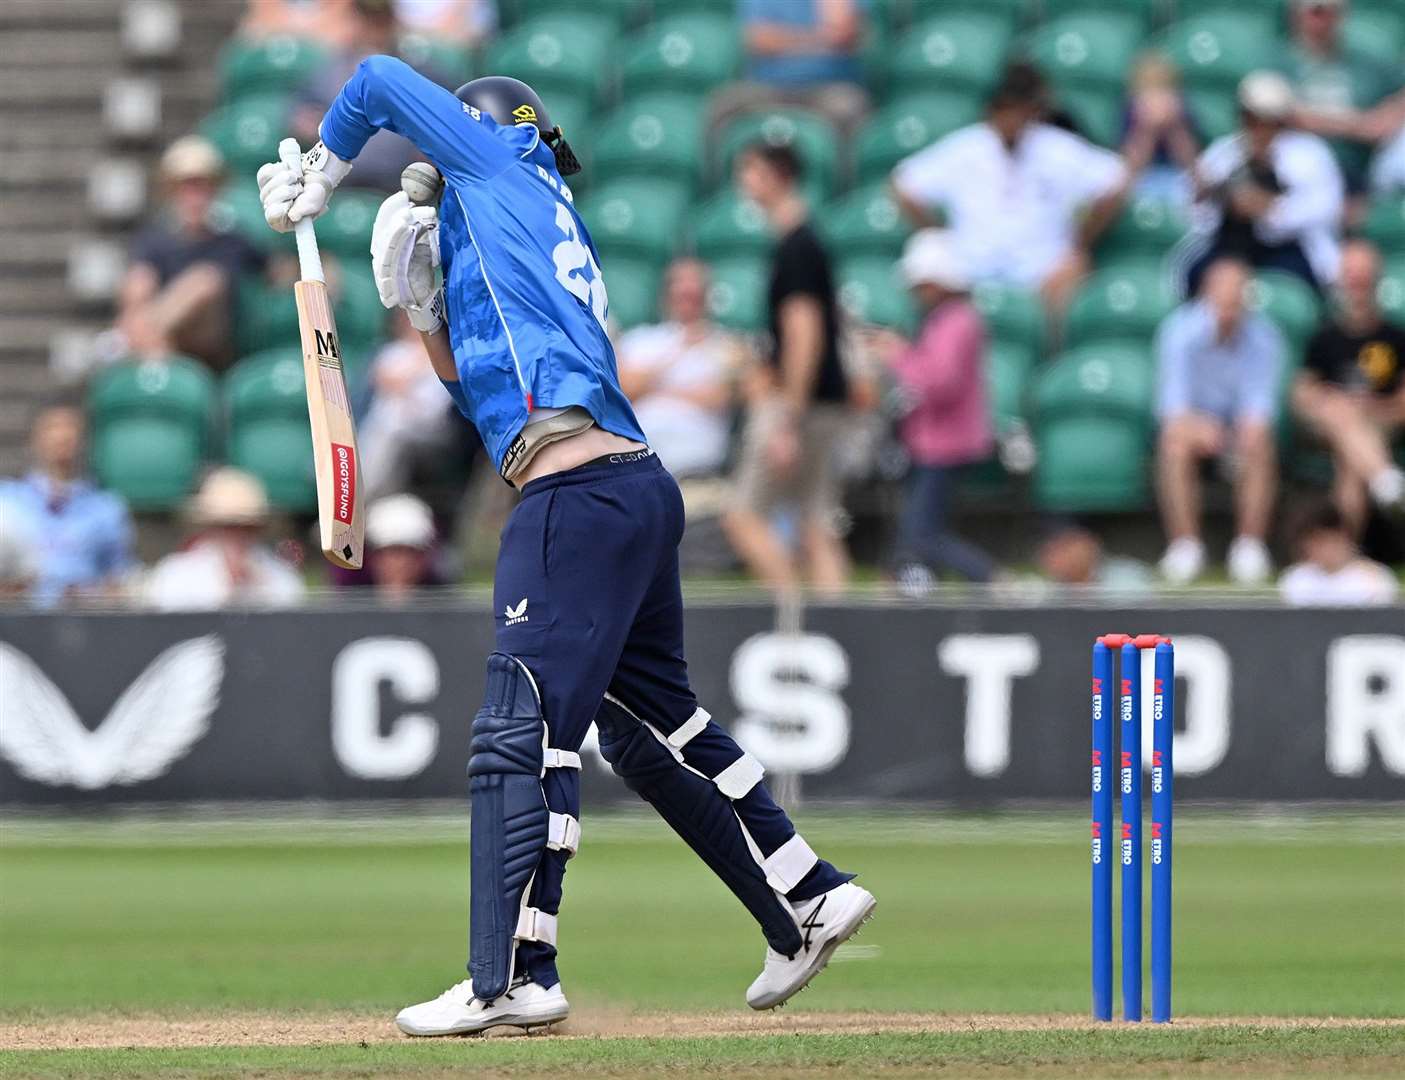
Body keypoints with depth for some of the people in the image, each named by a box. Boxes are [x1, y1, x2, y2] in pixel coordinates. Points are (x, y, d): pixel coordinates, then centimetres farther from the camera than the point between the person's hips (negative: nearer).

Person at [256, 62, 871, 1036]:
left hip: (579, 496, -10)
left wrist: (320, 176, 25)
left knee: (526, 727, -11)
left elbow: (381, 79, 12)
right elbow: (476, 386, 29)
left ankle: (513, 976, -15)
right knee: (653, 719, 20)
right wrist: (422, 300, 18)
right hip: (642, 487, 10)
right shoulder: (552, 234, 28)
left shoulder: (503, 160, 8)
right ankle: (807, 901, 25)